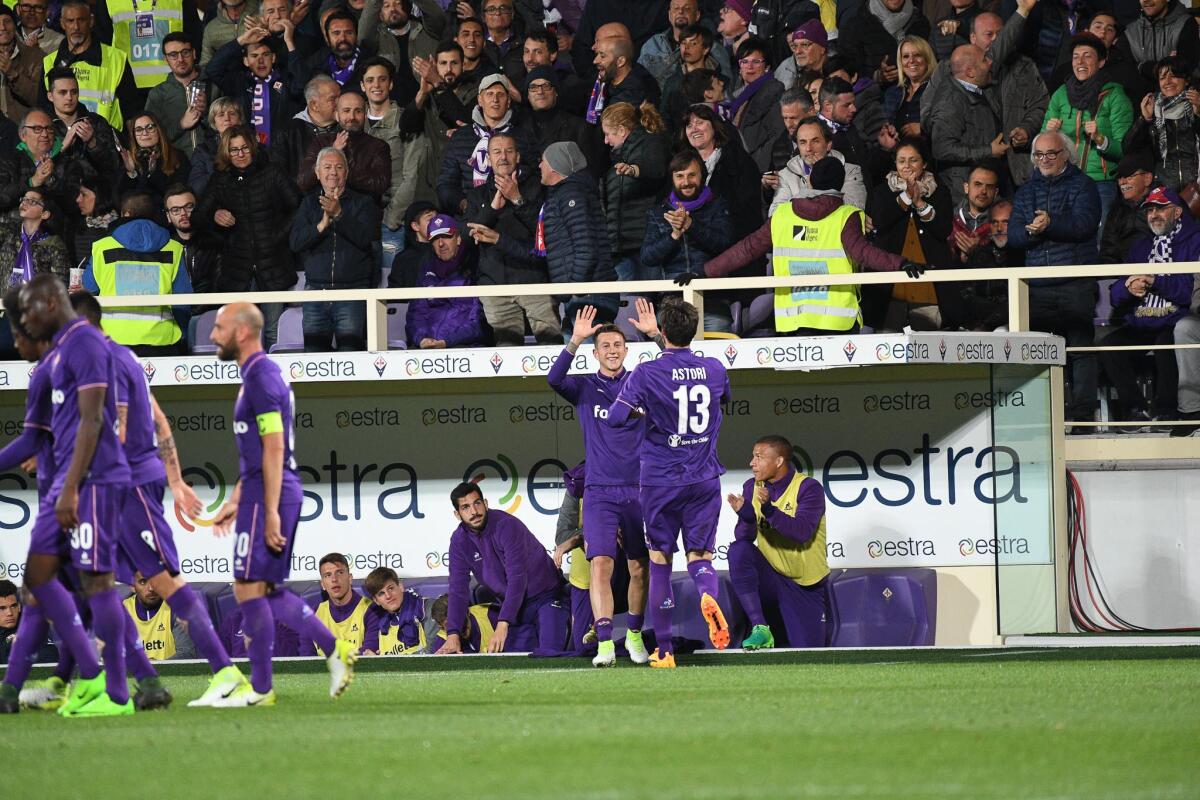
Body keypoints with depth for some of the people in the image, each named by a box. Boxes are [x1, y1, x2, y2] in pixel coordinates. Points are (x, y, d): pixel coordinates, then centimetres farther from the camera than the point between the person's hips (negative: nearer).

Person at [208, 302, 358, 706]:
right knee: (266, 590, 13)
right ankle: (335, 649, 11)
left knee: (249, 588, -5)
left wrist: (270, 513, -22)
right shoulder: (259, 374, 18)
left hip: (269, 493, -10)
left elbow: (274, 449, -19)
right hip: (260, 491, 10)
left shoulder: (262, 377, -14)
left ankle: (259, 688, 0)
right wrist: (235, 501, 26)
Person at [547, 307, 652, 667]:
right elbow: (554, 379, -14)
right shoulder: (584, 388, 5)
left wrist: (655, 336, -20)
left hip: (638, 491, 1)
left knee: (640, 569, 7)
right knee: (601, 564, -15)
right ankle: (605, 643, -21)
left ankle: (634, 636, 25)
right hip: (600, 492, -1)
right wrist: (575, 341, -25)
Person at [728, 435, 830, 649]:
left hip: (807, 586, -3)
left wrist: (769, 510, -41)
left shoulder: (808, 488, -14)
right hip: (771, 578, 3)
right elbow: (743, 538, -8)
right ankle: (760, 630, -25)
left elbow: (803, 532, -28)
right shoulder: (752, 488, -1)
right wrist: (745, 516, -30)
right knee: (738, 551, -28)